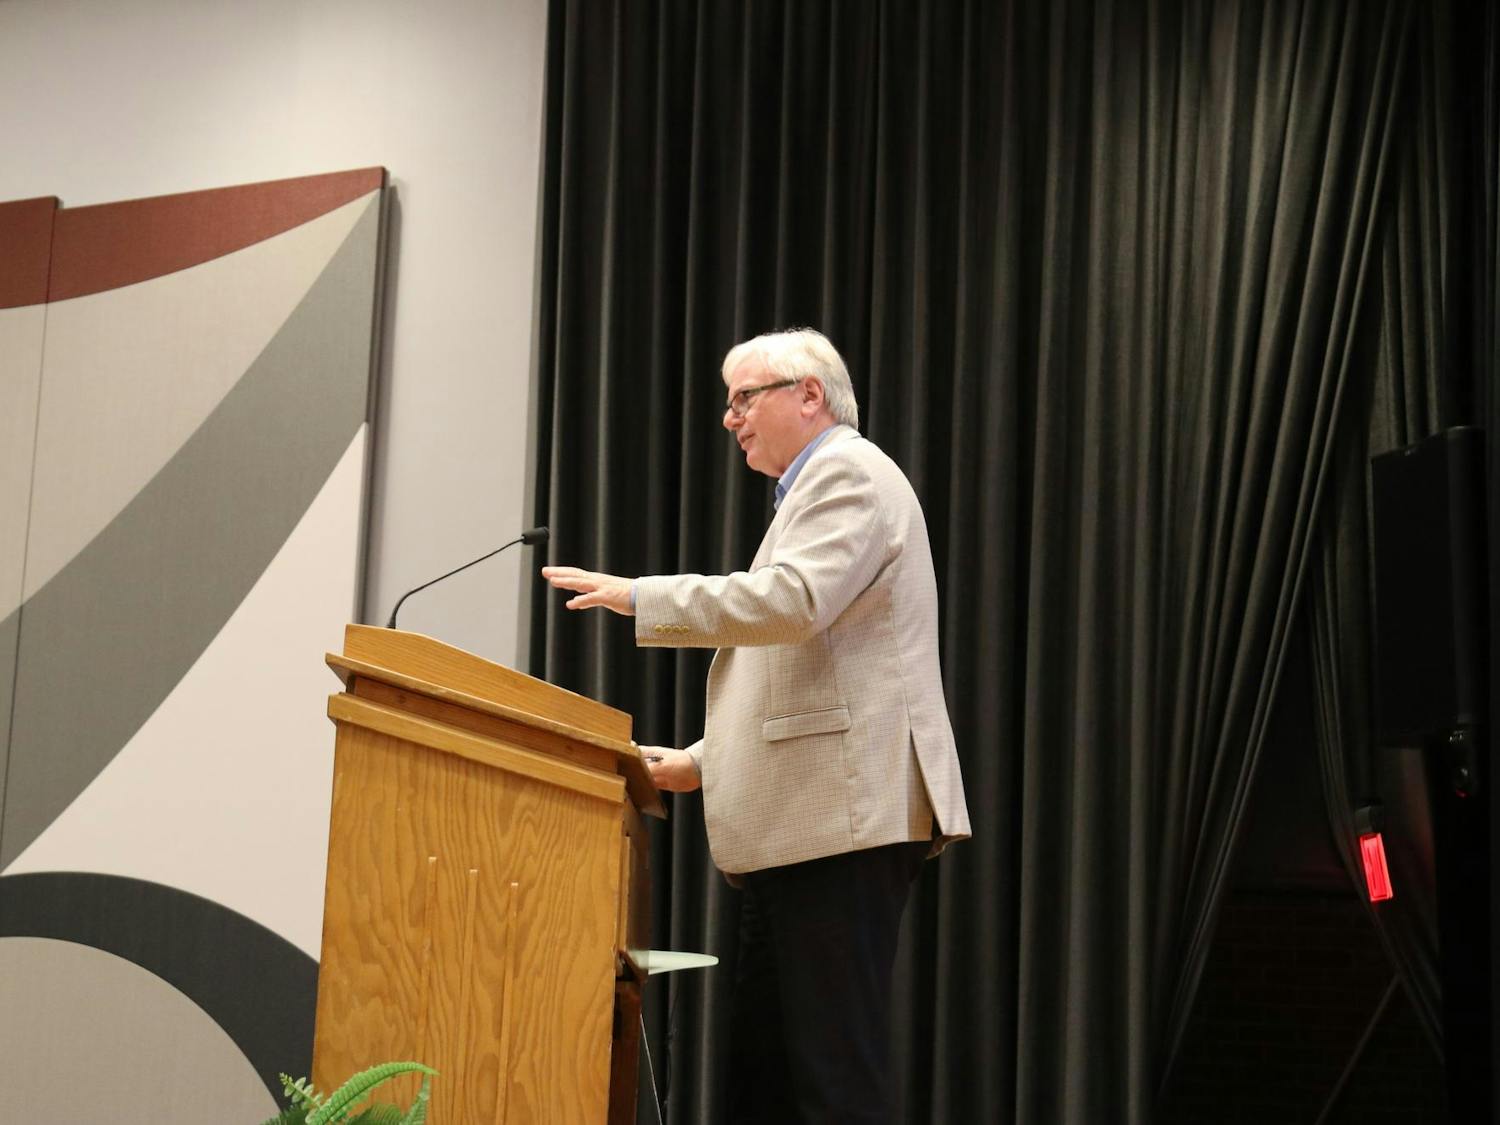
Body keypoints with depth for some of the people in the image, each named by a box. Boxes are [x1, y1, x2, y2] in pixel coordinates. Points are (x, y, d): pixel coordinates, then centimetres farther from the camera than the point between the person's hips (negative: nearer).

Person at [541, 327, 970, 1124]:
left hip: (845, 817, -10)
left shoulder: (849, 473, -4)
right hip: (801, 827, 10)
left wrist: (641, 596, -16)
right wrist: (701, 762, 18)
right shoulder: (816, 489, 26)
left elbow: (793, 600, -22)